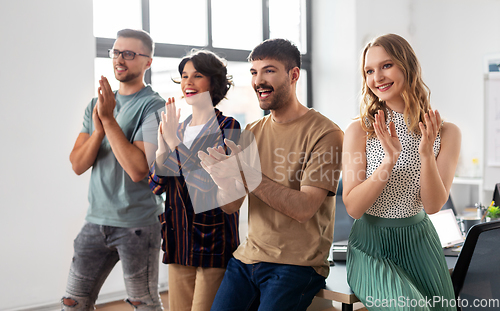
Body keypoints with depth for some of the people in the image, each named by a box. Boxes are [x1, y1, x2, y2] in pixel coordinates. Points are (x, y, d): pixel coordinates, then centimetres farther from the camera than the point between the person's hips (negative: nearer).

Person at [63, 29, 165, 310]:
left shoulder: (154, 107, -10)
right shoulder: (98, 103, 10)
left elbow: (139, 170, -21)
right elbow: (78, 165, 2)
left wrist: (109, 120, -19)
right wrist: (98, 129, -15)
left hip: (137, 224, -6)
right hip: (97, 220, 6)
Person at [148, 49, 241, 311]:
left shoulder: (227, 127, -7)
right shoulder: (180, 127, 12)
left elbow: (214, 182, -21)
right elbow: (155, 186, 8)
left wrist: (175, 143, -21)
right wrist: (162, 147, -10)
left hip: (212, 238, -6)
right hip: (179, 238, 6)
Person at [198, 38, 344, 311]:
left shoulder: (325, 134, -11)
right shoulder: (252, 132, 9)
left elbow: (304, 209, -19)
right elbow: (231, 207, 5)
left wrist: (248, 176, -28)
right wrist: (225, 184, -19)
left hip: (297, 265, -5)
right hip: (247, 257, 5)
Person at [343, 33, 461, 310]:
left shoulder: (446, 133, -2)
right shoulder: (360, 131, -8)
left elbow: (433, 205, -8)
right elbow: (353, 208, -13)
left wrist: (427, 154, -24)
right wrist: (389, 160, -26)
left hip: (419, 242, 3)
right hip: (371, 246, -3)